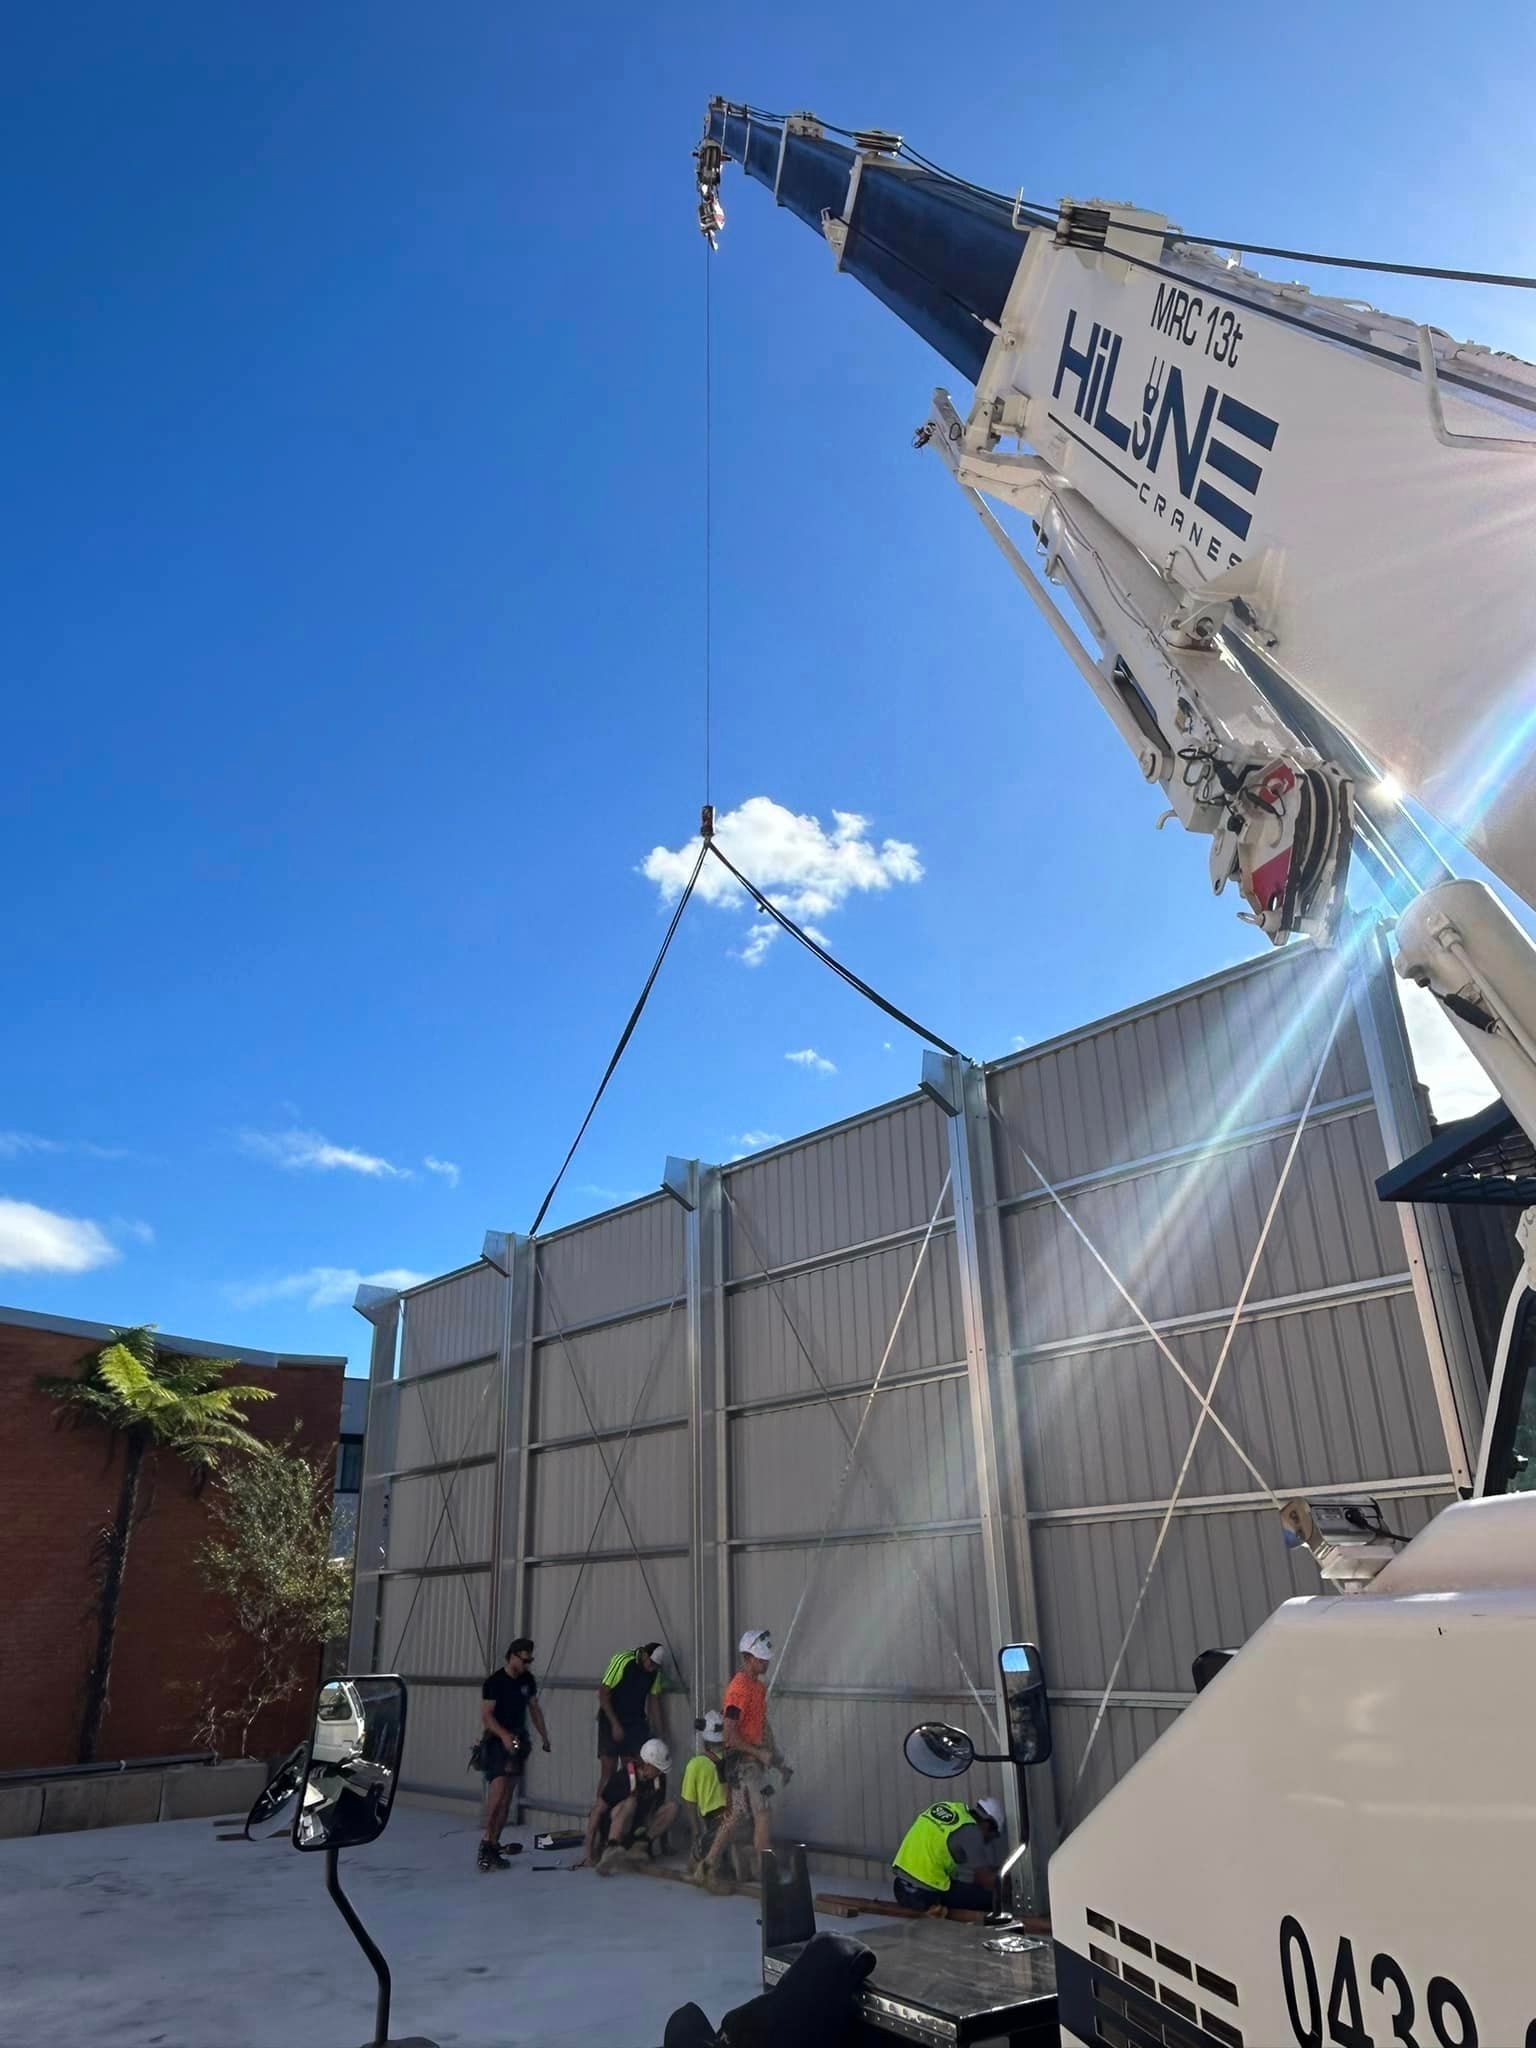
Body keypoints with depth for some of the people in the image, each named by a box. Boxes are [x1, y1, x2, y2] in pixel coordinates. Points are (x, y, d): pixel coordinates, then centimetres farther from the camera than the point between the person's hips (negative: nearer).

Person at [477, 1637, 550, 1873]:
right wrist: (504, 1735, -29)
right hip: (496, 1741, -6)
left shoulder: (528, 1680, 6)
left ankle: (492, 1845, 11)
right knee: (497, 1790, -18)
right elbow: (486, 1715, -15)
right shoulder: (494, 1682, -12)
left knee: (506, 1797, 5)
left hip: (518, 1741, 6)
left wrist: (544, 1736, 11)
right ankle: (487, 1841, -3)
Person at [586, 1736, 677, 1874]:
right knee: (630, 1802, -36)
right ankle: (611, 1851, -41)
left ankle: (638, 1847, -23)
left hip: (639, 1826, 6)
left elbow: (659, 1808, 7)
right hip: (611, 1825, -6)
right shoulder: (623, 1777, -24)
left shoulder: (659, 1778, -8)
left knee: (672, 1806, -17)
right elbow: (597, 1812, -23)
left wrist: (664, 1843, 9)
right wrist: (590, 1850, -25)